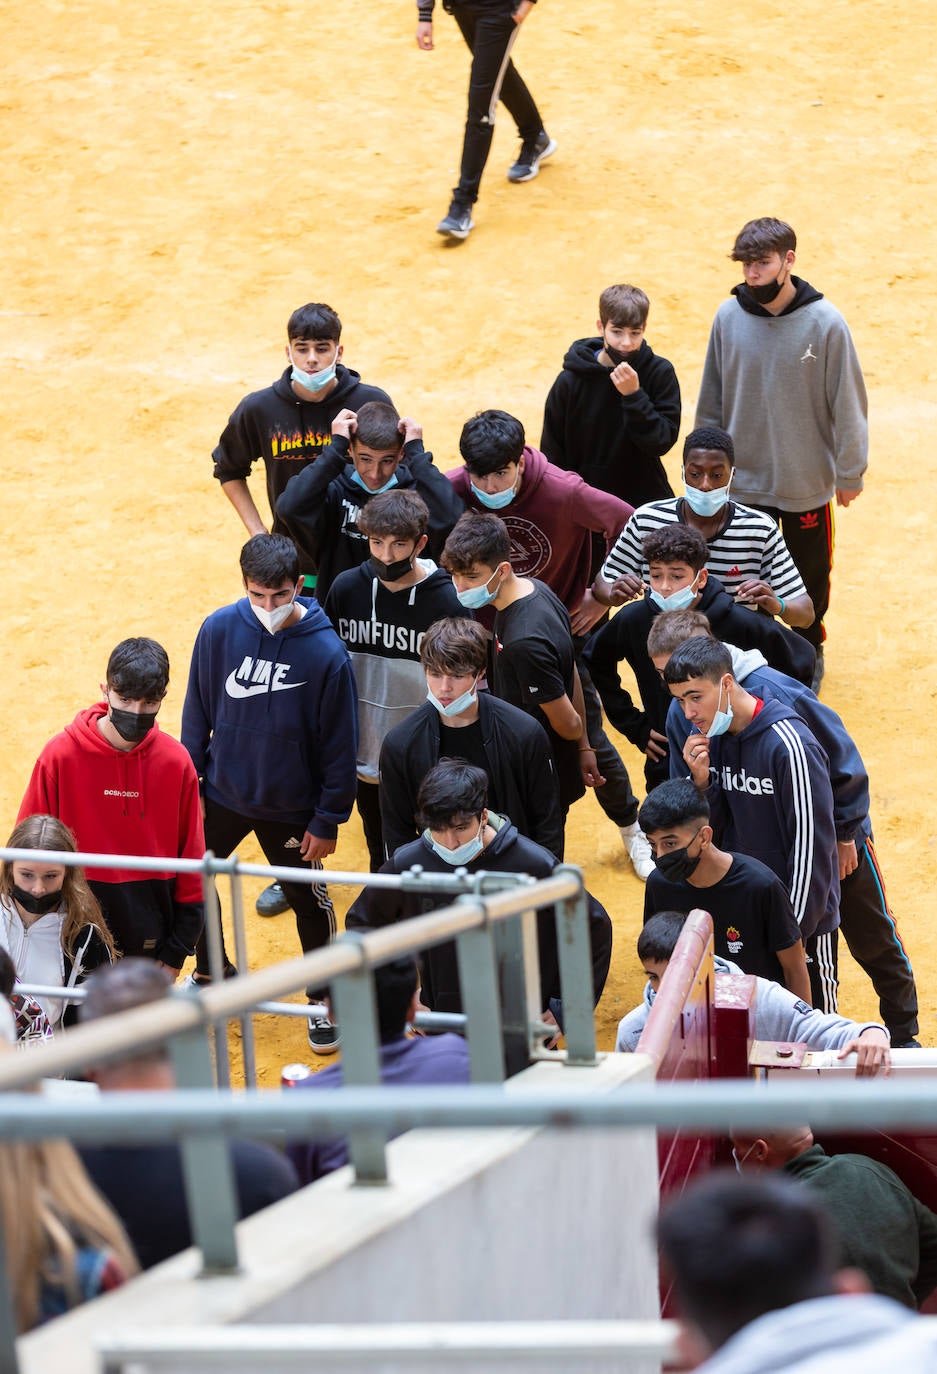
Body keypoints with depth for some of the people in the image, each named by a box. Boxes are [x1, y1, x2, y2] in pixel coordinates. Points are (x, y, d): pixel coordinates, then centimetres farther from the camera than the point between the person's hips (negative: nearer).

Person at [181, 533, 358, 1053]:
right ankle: (212, 972, 42)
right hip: (222, 796, 3)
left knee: (308, 901, 11)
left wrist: (328, 820, -8)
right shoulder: (218, 630, -15)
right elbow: (197, 714, -1)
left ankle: (324, 998, 34)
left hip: (291, 810, -3)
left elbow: (339, 746, -12)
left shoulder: (326, 653, -22)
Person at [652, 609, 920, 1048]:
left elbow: (843, 761, -19)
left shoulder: (773, 691, -30)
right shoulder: (681, 714, -14)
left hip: (834, 834, -4)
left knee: (872, 937, 10)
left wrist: (845, 834, -11)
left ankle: (903, 1033, 28)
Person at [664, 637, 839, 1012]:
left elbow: (811, 843, -19)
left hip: (804, 918, -7)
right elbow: (715, 828, 6)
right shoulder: (712, 737, 2)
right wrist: (701, 782, -12)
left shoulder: (789, 744, -21)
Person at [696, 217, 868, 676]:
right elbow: (712, 398, 3)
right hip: (743, 479, 1)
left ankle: (809, 650, 39)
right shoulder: (729, 318, -9)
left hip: (808, 482, -1)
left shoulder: (826, 324, -17)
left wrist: (850, 470, -4)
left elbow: (848, 402, -9)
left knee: (810, 575, 16)